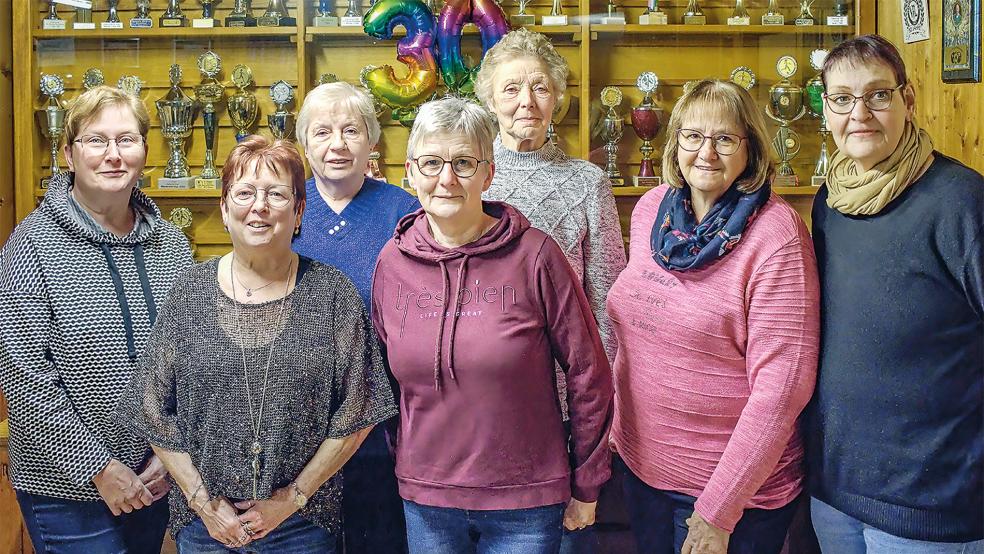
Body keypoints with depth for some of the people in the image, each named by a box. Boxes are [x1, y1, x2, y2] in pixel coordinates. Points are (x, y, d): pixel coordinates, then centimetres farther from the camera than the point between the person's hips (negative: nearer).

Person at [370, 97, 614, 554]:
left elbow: (587, 374, -6)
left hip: (526, 504, -3)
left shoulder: (534, 255, -11)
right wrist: (400, 470, 12)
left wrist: (586, 487, -2)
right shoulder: (391, 263, -1)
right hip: (425, 503, 3)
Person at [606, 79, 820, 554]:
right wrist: (617, 413, 10)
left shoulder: (776, 235, -19)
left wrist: (717, 512, -20)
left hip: (738, 487, -6)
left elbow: (781, 386, -21)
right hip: (639, 462, 6)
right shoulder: (650, 210, 0)